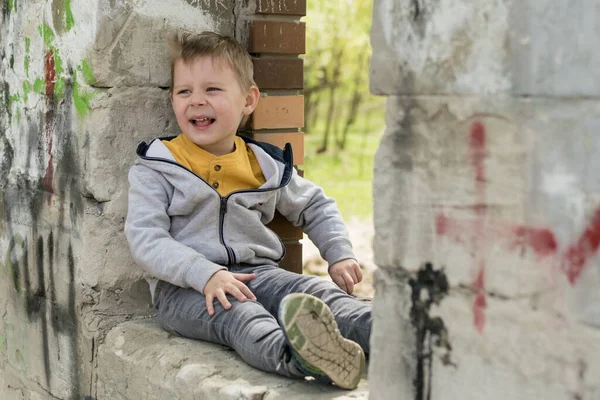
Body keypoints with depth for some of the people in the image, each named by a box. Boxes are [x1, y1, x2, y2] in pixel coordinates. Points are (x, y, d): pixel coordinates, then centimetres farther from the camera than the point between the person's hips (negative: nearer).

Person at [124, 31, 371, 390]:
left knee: (318, 291, -23)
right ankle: (296, 356, -66)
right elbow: (146, 239, -10)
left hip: (258, 273, 5)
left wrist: (340, 254, 11)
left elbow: (316, 207, 28)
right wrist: (206, 275, -25)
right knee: (236, 314, -36)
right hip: (185, 287, -4)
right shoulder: (155, 169, 1)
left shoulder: (266, 165, 14)